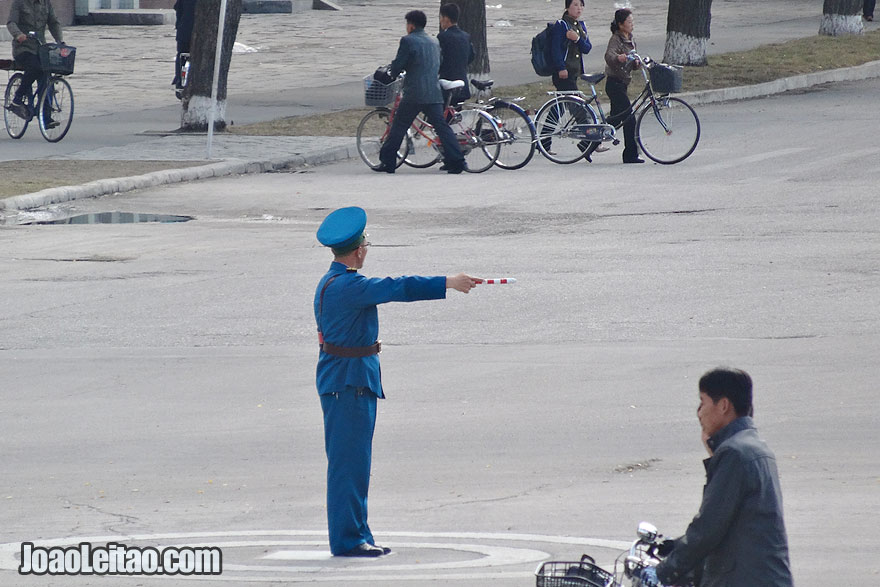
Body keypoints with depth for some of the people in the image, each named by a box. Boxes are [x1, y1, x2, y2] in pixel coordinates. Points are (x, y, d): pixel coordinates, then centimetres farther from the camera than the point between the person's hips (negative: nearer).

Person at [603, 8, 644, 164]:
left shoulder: (630, 40, 15)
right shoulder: (616, 39, -12)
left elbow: (631, 63, 18)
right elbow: (609, 55, -32)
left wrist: (636, 63, -6)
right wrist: (618, 58, -53)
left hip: (622, 83, 9)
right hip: (614, 82, -9)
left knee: (616, 119, 12)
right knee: (629, 118, -12)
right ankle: (631, 154, -10)